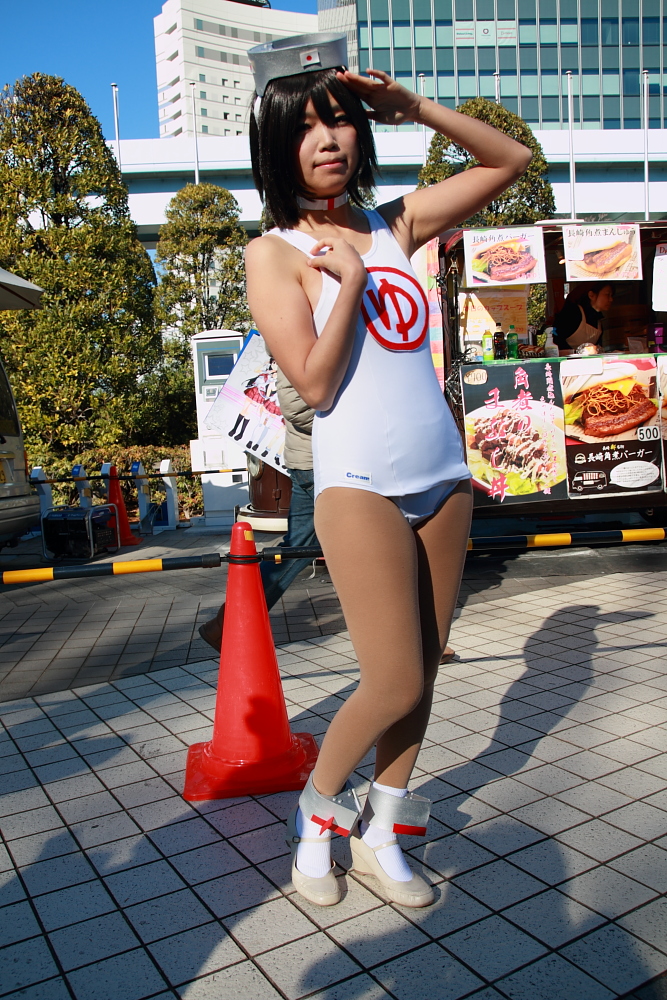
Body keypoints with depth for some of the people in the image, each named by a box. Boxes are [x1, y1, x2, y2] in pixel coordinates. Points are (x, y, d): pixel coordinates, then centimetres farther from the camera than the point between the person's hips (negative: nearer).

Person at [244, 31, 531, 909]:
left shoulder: (395, 224, 10)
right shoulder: (275, 253, -3)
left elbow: (510, 161, 16)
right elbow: (314, 383, -12)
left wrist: (413, 105, 6)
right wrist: (351, 280, -13)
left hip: (444, 481, 5)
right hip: (361, 487, -5)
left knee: (423, 673, 10)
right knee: (395, 685, -6)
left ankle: (382, 831, 29)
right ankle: (319, 805, 23)